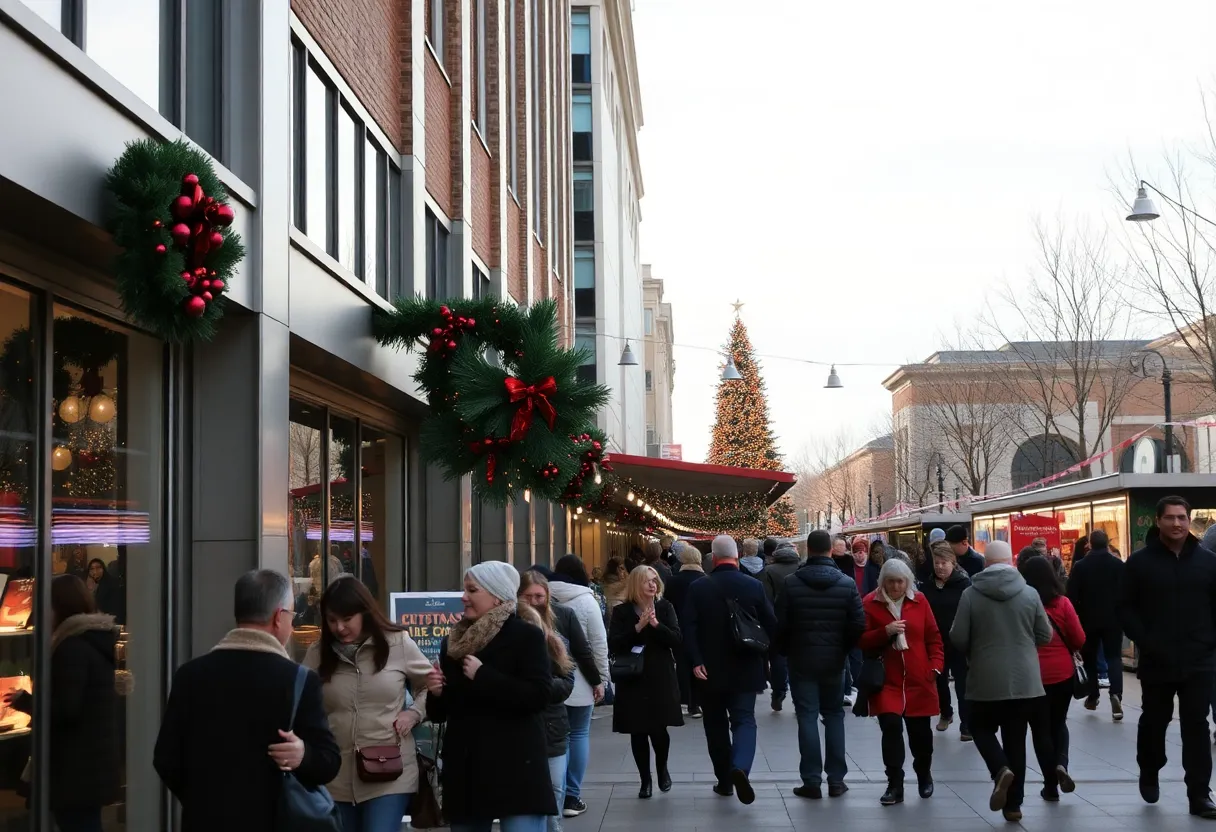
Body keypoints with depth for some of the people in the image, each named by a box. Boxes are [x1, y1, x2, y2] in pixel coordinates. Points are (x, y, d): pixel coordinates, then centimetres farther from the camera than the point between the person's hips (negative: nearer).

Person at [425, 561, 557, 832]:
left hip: (516, 770, -6)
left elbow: (538, 695, -19)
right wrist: (435, 692, -3)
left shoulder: (526, 636, -5)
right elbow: (440, 712, 20)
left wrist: (482, 675, -17)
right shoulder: (454, 641, 13)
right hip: (464, 769, 6)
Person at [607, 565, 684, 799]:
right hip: (632, 680, 0)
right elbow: (613, 646, -9)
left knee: (658, 729, -5)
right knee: (638, 732, 4)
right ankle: (645, 780, 18)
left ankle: (662, 768, 25)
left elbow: (677, 640, -6)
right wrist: (637, 628, -19)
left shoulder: (665, 608, 2)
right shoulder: (622, 611, -1)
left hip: (661, 679, 0)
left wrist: (656, 624, -20)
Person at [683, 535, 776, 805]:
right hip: (745, 669, 0)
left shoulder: (698, 588, -5)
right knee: (744, 720, 2)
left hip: (710, 670, 0)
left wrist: (696, 661, -12)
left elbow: (689, 628, -12)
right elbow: (771, 625, -1)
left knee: (716, 725, 12)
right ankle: (740, 767, -23)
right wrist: (763, 656, 13)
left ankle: (724, 781, 18)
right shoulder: (754, 586, -3)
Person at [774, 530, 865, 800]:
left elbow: (780, 625, -9)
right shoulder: (847, 583, -5)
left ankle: (812, 781, 2)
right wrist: (844, 649, 10)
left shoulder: (791, 583, -9)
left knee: (807, 717, 3)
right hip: (834, 660, 2)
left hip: (801, 659, -2)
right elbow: (858, 624, -7)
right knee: (834, 716, 13)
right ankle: (836, 780, 13)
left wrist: (783, 651, 8)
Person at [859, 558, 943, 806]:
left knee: (920, 731, 10)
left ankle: (924, 775, 36)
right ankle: (895, 785, -3)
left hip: (918, 680, 1)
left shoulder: (919, 601, 2)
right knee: (891, 728, -12)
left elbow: (933, 637, 6)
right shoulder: (871, 603, -2)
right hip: (887, 680, -1)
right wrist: (885, 631, -19)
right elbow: (862, 642, -3)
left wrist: (935, 666, -4)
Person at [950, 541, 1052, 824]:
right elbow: (1045, 636, 3)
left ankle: (1001, 770, -9)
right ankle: (1013, 804, 13)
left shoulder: (971, 594, -8)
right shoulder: (1029, 593, -3)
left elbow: (958, 638, -7)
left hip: (986, 680, -2)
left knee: (981, 728, 18)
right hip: (1024, 680, 2)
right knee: (1016, 740, 10)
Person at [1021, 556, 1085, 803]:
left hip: (1032, 675, -1)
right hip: (1063, 673, 2)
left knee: (1040, 729, 10)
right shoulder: (1062, 603, -7)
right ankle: (1061, 764, -3)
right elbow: (1079, 640, -2)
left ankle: (1051, 785, 11)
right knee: (1058, 723, 21)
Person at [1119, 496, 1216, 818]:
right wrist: (1144, 641, -11)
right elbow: (1126, 608, -1)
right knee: (1154, 721, 14)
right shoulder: (1140, 561, -2)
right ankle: (1149, 774, 38)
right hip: (1156, 661, 0)